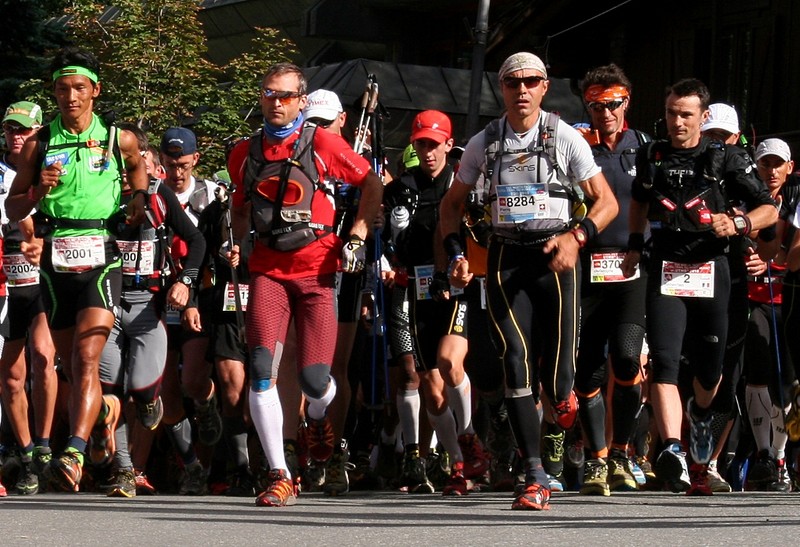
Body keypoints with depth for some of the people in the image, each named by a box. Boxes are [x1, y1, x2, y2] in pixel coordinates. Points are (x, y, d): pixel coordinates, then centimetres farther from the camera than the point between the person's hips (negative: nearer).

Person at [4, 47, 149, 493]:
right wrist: (38, 190, -9)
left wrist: (140, 196, 8)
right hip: (55, 261, 3)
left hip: (101, 259, -3)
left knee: (86, 359, -19)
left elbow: (138, 166, 28)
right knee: (71, 365, 12)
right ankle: (106, 408, 44)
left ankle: (75, 453, -29)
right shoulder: (39, 145, 7)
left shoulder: (118, 140, 5)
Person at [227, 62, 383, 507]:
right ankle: (280, 479, -11)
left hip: (317, 269, -2)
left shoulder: (323, 144, -2)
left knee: (314, 379, -7)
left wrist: (358, 237, 0)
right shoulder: (245, 154, 10)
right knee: (262, 369, -17)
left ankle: (319, 417, 34)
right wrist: (234, 241, 9)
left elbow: (373, 184, 8)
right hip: (268, 270, 2)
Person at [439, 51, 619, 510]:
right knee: (518, 364, -11)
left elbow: (607, 202, 1)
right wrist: (456, 254, 3)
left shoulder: (565, 138, 2)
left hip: (556, 257, -2)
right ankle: (536, 479, -10)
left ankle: (563, 395, 33)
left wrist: (577, 237, -16)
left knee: (556, 377, -8)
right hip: (506, 260, 2)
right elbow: (453, 204, 19)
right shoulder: (484, 143, 8)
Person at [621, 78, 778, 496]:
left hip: (711, 271, -1)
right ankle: (673, 450, -30)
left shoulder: (726, 159, 1)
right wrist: (635, 246, 23)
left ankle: (700, 413, 47)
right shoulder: (651, 157, 10)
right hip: (665, 272, 1)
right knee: (664, 362, -18)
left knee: (709, 368, 11)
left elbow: (769, 210, 0)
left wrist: (737, 223, -18)